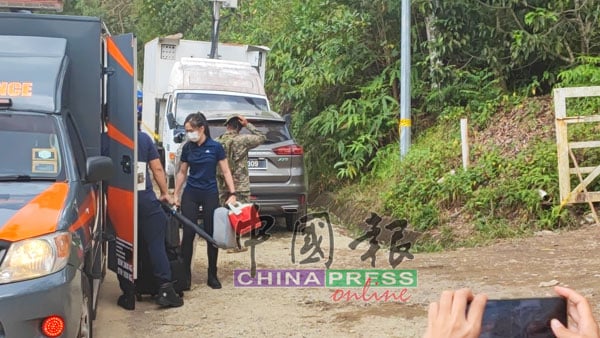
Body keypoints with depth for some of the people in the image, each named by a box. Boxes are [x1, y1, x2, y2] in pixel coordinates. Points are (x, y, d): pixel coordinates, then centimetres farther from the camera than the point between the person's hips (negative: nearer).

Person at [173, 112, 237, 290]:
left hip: (210, 194, -2)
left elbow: (226, 171, -3)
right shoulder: (187, 148, 2)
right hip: (190, 194, 2)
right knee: (188, 234, -2)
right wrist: (176, 194, 9)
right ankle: (185, 275, 6)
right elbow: (182, 172, 12)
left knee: (212, 234, 3)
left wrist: (232, 193, -10)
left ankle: (212, 276, 13)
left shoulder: (215, 147, -6)